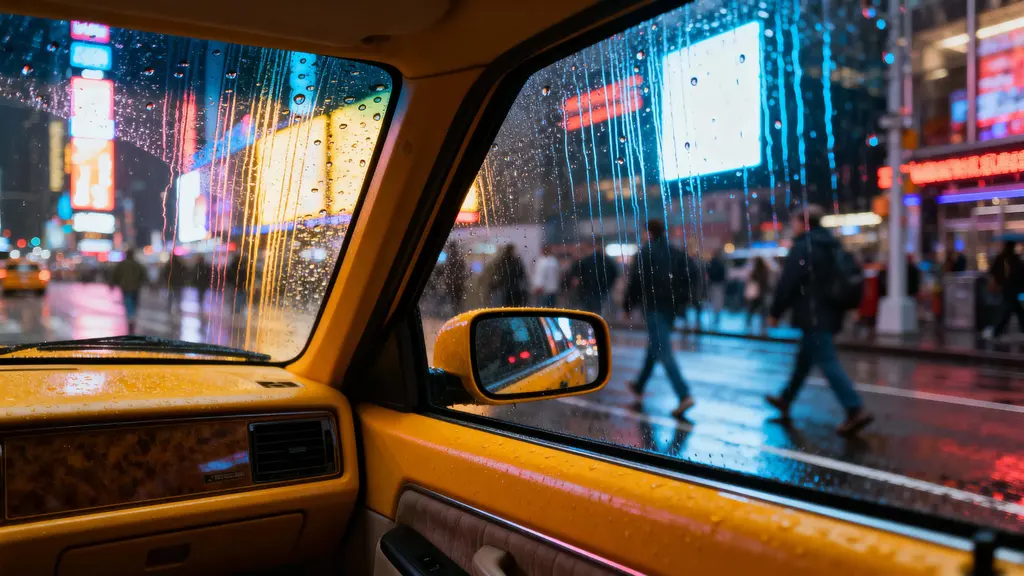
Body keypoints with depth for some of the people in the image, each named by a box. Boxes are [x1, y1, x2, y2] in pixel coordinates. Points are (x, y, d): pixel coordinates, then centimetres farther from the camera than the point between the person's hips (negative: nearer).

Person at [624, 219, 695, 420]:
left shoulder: (644, 253, -7)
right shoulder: (676, 254, 12)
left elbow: (635, 281, -10)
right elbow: (686, 279, 13)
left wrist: (629, 305, -1)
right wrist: (681, 302, 19)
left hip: (653, 306, -7)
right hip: (671, 306, 7)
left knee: (662, 351, -10)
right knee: (655, 346, 21)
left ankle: (684, 395, -21)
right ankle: (639, 385, 35)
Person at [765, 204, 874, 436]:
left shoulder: (802, 247, -12)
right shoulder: (831, 246, 15)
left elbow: (787, 284, -15)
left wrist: (775, 313, -6)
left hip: (813, 316, -9)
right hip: (830, 313, 9)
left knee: (827, 362, -11)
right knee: (805, 358, 19)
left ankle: (856, 410, -17)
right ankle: (786, 399, 32)